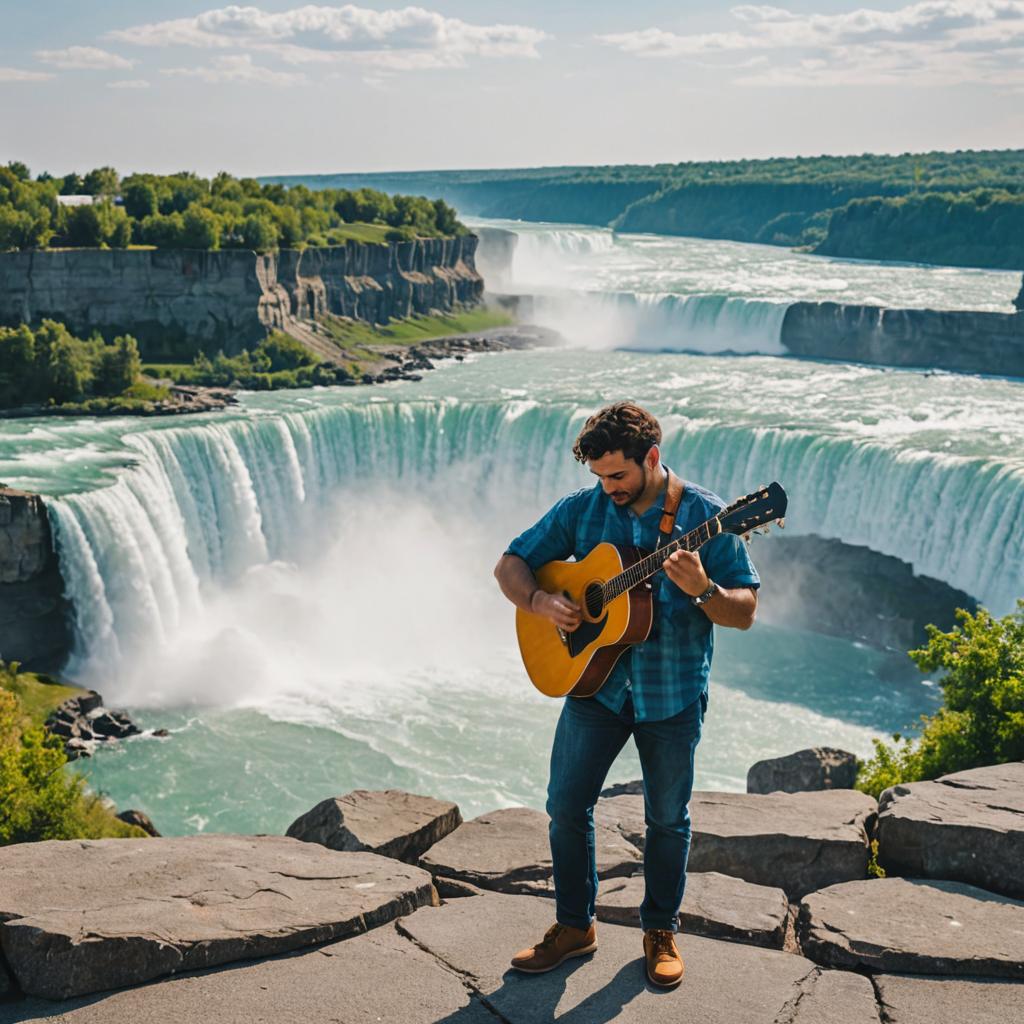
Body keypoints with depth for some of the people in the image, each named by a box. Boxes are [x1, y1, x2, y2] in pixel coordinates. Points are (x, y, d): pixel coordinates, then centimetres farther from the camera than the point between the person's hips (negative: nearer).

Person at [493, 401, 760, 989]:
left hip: (674, 696, -2)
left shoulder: (705, 515, -8)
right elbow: (510, 565, 6)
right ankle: (575, 927, 21)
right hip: (593, 682, 2)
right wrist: (539, 601, -14)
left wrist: (702, 591, -29)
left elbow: (745, 613, -8)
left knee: (668, 817, 10)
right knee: (567, 806, 2)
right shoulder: (581, 509, 0)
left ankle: (662, 930, 29)